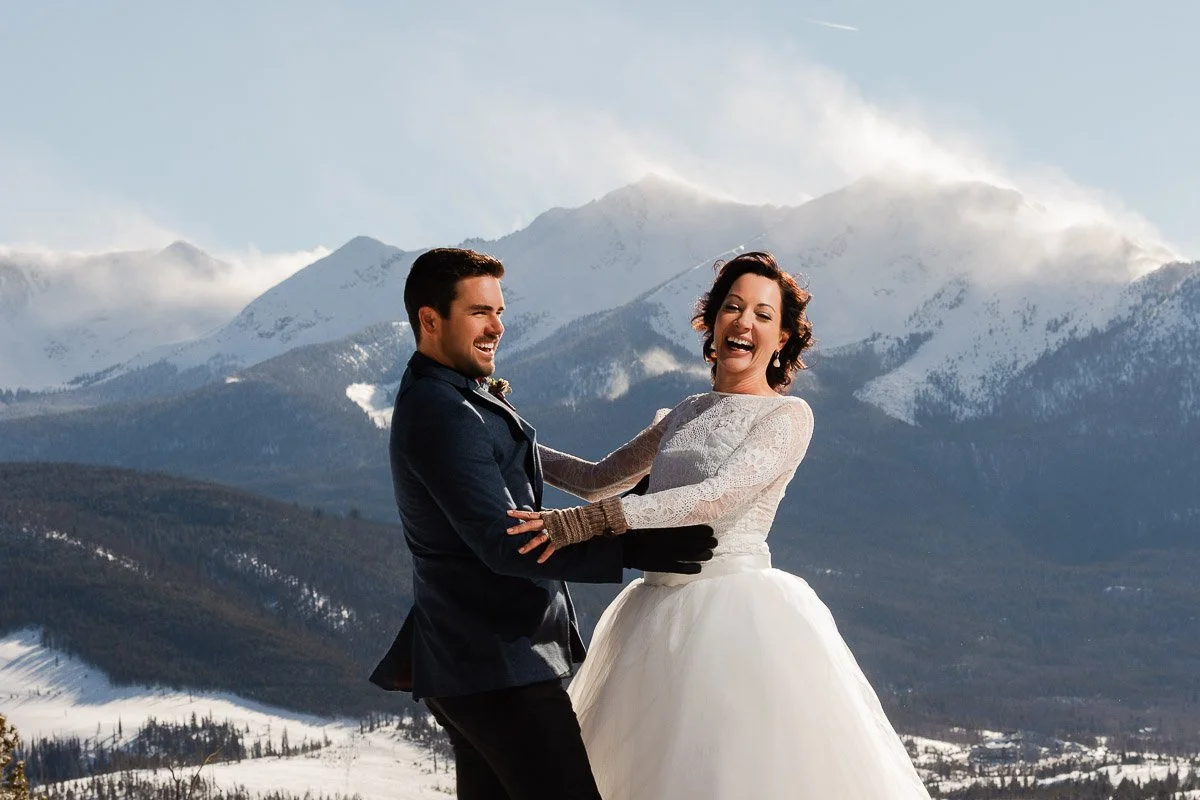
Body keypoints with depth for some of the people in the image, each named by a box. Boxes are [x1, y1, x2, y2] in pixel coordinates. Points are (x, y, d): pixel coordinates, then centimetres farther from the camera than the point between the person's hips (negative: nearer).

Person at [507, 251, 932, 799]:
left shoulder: (788, 416, -5)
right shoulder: (685, 415, 15)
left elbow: (721, 495, -20)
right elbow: (600, 479, 25)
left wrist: (592, 520, -26)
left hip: (739, 618, -6)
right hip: (661, 624, 6)